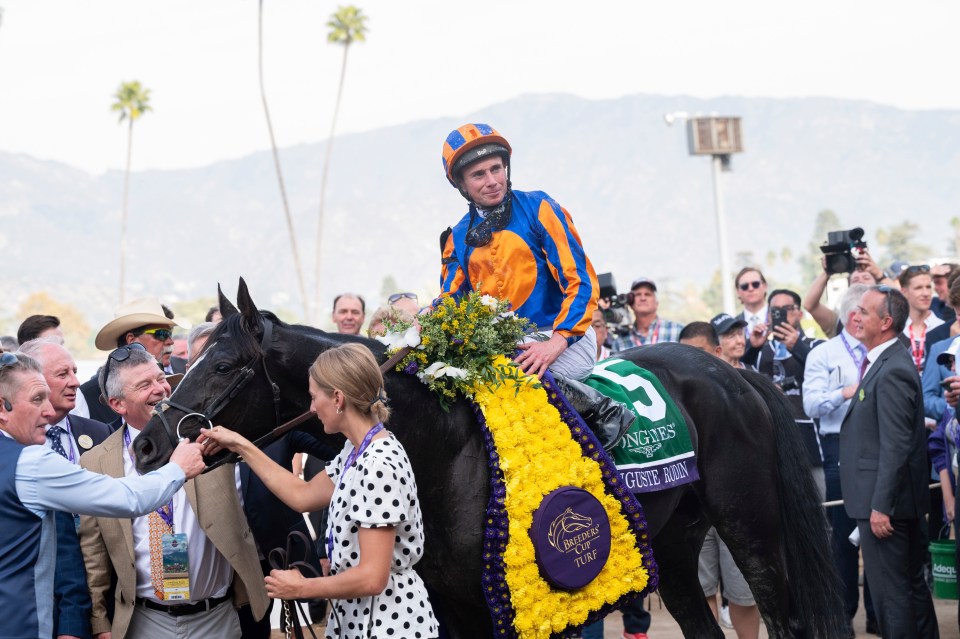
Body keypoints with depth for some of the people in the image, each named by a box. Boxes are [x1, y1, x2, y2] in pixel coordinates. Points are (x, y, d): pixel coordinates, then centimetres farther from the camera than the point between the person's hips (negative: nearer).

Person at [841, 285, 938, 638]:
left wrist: (880, 506, -22)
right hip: (904, 502, 10)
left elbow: (895, 446, -23)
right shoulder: (885, 362, 11)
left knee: (890, 593, -3)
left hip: (884, 501, -10)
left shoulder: (892, 371, -20)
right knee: (912, 584, 17)